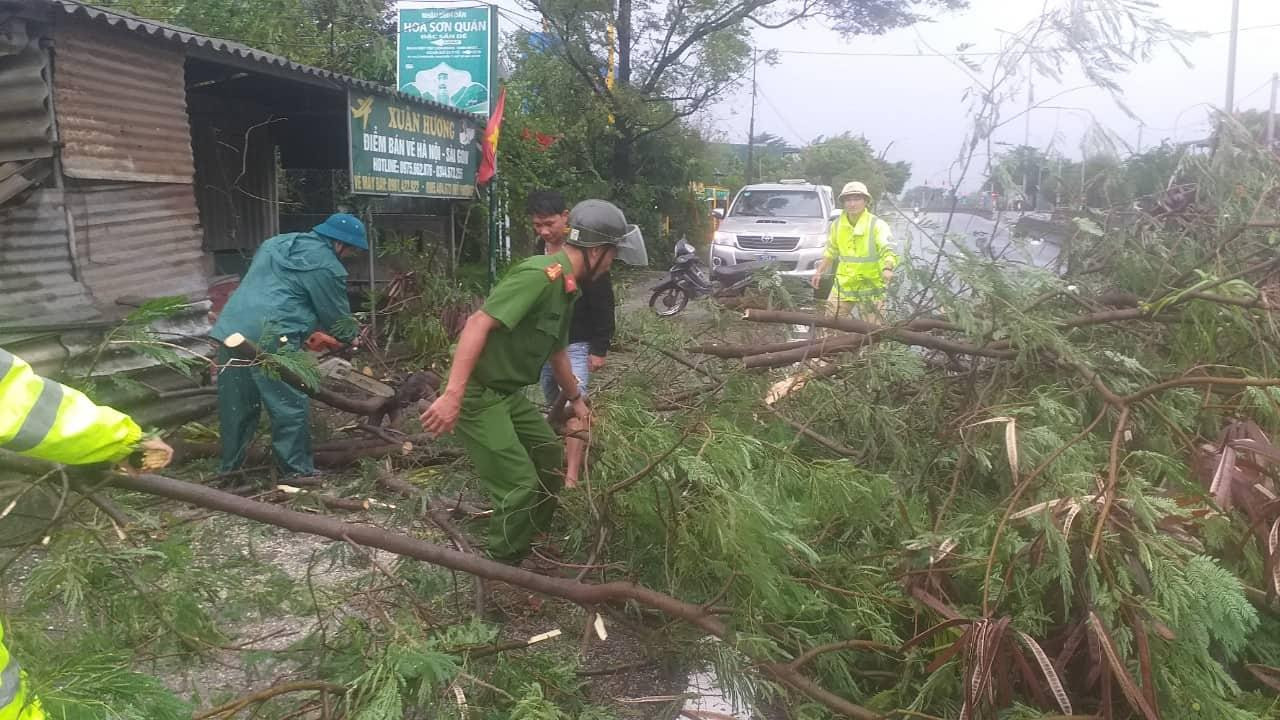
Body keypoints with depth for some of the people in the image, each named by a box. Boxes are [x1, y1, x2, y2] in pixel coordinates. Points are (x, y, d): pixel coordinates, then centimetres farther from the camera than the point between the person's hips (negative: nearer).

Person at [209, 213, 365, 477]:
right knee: (291, 406, 1)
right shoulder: (326, 265, -4)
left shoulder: (276, 242, 22)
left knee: (237, 405, 18)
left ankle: (229, 467, 27)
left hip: (230, 329, 9)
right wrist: (350, 337, 26)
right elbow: (336, 315, 4)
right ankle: (297, 471, 7)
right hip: (268, 341, -8)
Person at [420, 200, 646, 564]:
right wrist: (452, 395, -36)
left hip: (510, 393, 10)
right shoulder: (540, 275, -23)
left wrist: (576, 399, 36)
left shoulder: (566, 289, 9)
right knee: (520, 482, -9)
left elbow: (558, 352, 24)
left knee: (551, 457, 19)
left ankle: (538, 541, 38)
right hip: (478, 394, -10)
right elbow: (478, 323, -31)